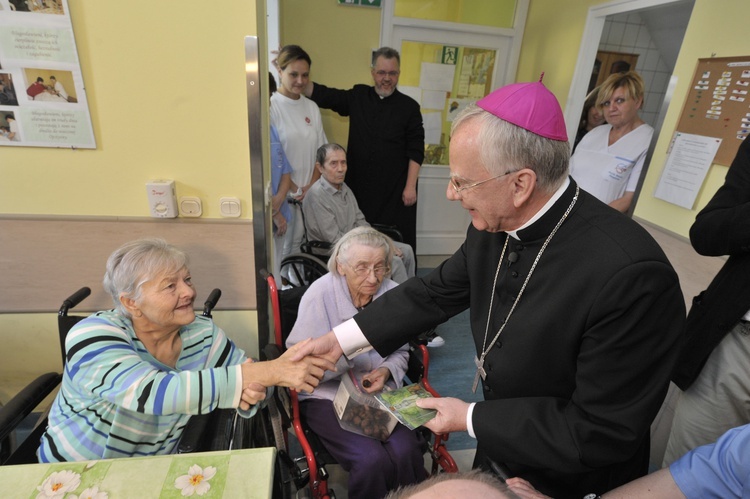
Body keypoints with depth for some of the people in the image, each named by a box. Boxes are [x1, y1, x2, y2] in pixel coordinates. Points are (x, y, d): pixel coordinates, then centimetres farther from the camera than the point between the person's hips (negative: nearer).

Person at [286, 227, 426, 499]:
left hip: (381, 392, 3)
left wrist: (385, 371, -14)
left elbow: (400, 352, 7)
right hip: (327, 395, -2)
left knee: (406, 452, -19)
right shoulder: (320, 293, -15)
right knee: (372, 460, -21)